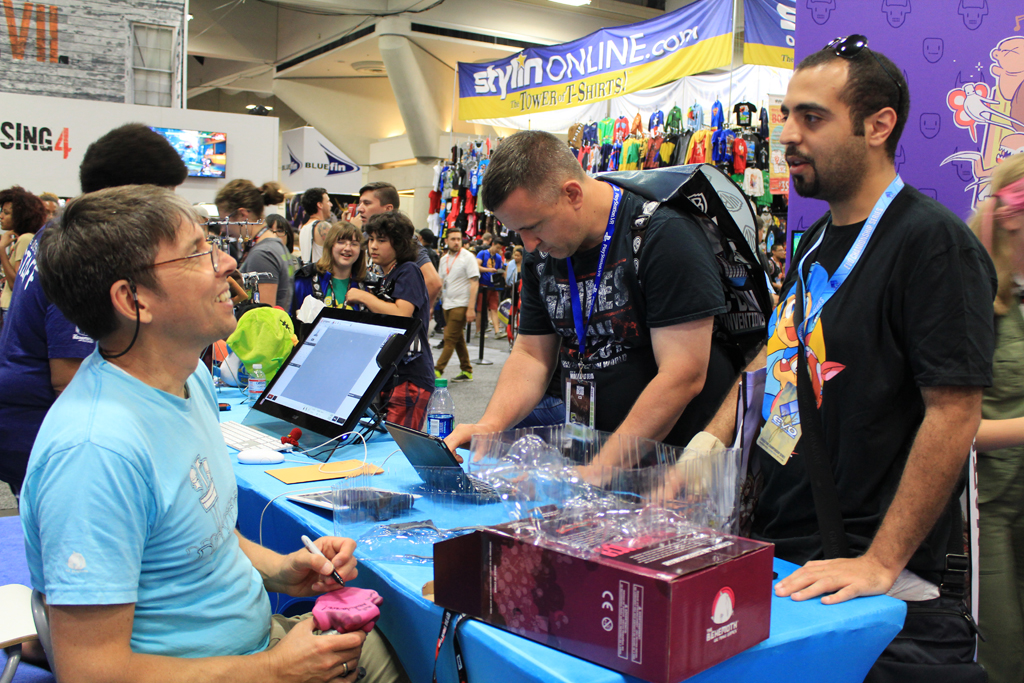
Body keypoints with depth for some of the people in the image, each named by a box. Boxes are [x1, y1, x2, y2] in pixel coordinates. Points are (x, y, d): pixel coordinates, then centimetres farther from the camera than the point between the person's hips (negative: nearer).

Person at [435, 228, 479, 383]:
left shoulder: (467, 257, -7)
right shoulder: (444, 259, 12)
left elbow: (474, 283, -11)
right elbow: (440, 283, 18)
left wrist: (471, 308, -18)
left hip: (461, 305, -7)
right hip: (447, 304, 7)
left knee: (450, 339, -8)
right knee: (458, 340, 11)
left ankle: (438, 371, -7)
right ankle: (466, 371, 18)